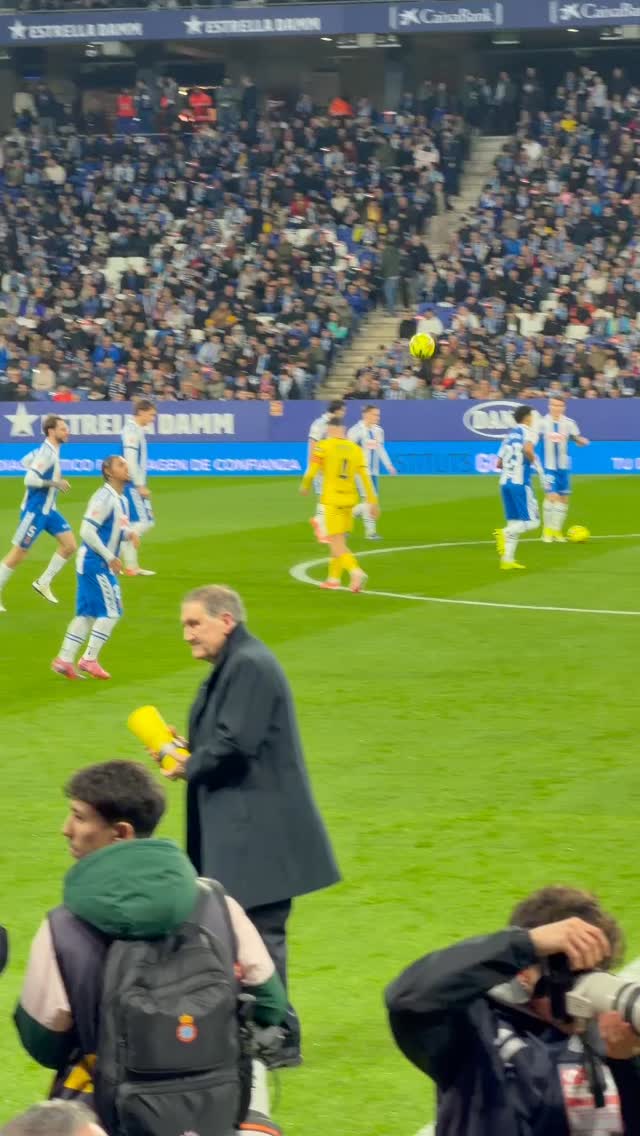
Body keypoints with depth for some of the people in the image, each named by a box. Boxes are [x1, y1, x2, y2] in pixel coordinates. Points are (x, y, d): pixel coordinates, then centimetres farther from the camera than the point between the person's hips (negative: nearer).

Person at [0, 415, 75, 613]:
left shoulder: (51, 450, 7)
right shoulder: (46, 453, -21)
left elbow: (28, 460, 23)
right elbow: (29, 479, -26)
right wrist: (54, 483, -23)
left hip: (48, 510, 9)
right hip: (34, 511, -9)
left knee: (69, 545, 1)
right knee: (18, 554, -2)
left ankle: (43, 583, 13)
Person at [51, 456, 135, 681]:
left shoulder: (121, 500, 13)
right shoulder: (104, 498, -16)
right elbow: (87, 531, -20)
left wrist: (128, 534, -1)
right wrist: (110, 558, -19)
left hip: (103, 564, 9)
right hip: (94, 562, -9)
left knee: (87, 614, 10)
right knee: (111, 612, -8)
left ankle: (64, 660, 12)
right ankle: (89, 660, -3)